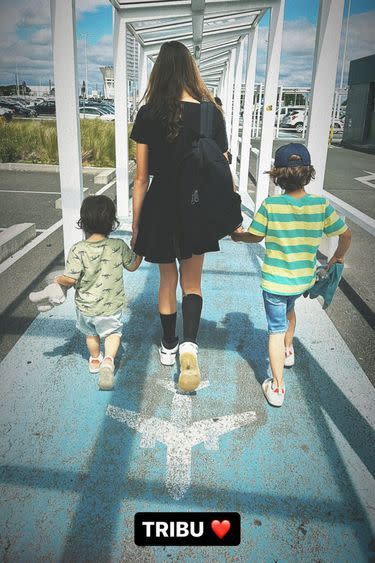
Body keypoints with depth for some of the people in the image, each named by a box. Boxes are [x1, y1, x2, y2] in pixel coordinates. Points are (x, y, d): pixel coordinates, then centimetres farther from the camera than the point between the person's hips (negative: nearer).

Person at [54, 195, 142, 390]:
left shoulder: (78, 250, -21)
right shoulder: (119, 246, -16)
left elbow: (70, 279, -20)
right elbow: (132, 266, 0)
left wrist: (58, 280, 2)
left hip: (85, 306, 1)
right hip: (111, 306, 0)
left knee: (91, 334, 27)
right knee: (113, 332, 21)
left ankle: (95, 360, 48)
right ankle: (109, 360, -3)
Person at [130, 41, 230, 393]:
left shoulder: (148, 115, -7)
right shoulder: (210, 113, -7)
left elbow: (141, 178, -4)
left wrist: (136, 225, 4)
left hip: (159, 209, 0)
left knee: (167, 280, 18)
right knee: (192, 282, 16)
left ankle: (168, 347, 33)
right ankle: (189, 344, -6)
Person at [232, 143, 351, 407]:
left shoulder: (269, 205, -18)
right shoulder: (322, 205, -12)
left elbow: (255, 236, -6)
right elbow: (346, 234, -3)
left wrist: (238, 235, 16)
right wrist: (338, 256, 17)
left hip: (274, 280, -3)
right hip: (304, 280, 3)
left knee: (277, 330, 7)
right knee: (289, 309, 33)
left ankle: (277, 387, 12)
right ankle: (288, 350, 52)